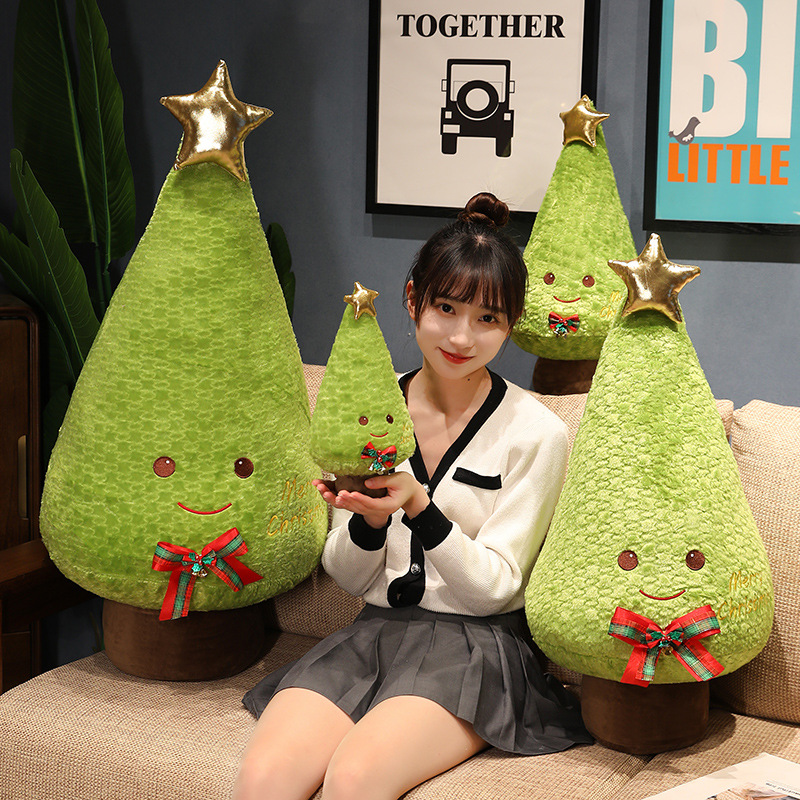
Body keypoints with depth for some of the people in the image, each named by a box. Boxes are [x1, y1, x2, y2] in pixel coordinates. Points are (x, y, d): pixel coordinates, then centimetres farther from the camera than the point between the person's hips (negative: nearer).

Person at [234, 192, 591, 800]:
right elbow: (348, 577, 9)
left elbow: (493, 588, -7)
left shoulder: (536, 433, -5)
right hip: (376, 630, 3)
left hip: (475, 642, -3)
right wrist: (370, 519, -13)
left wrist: (418, 506, -22)